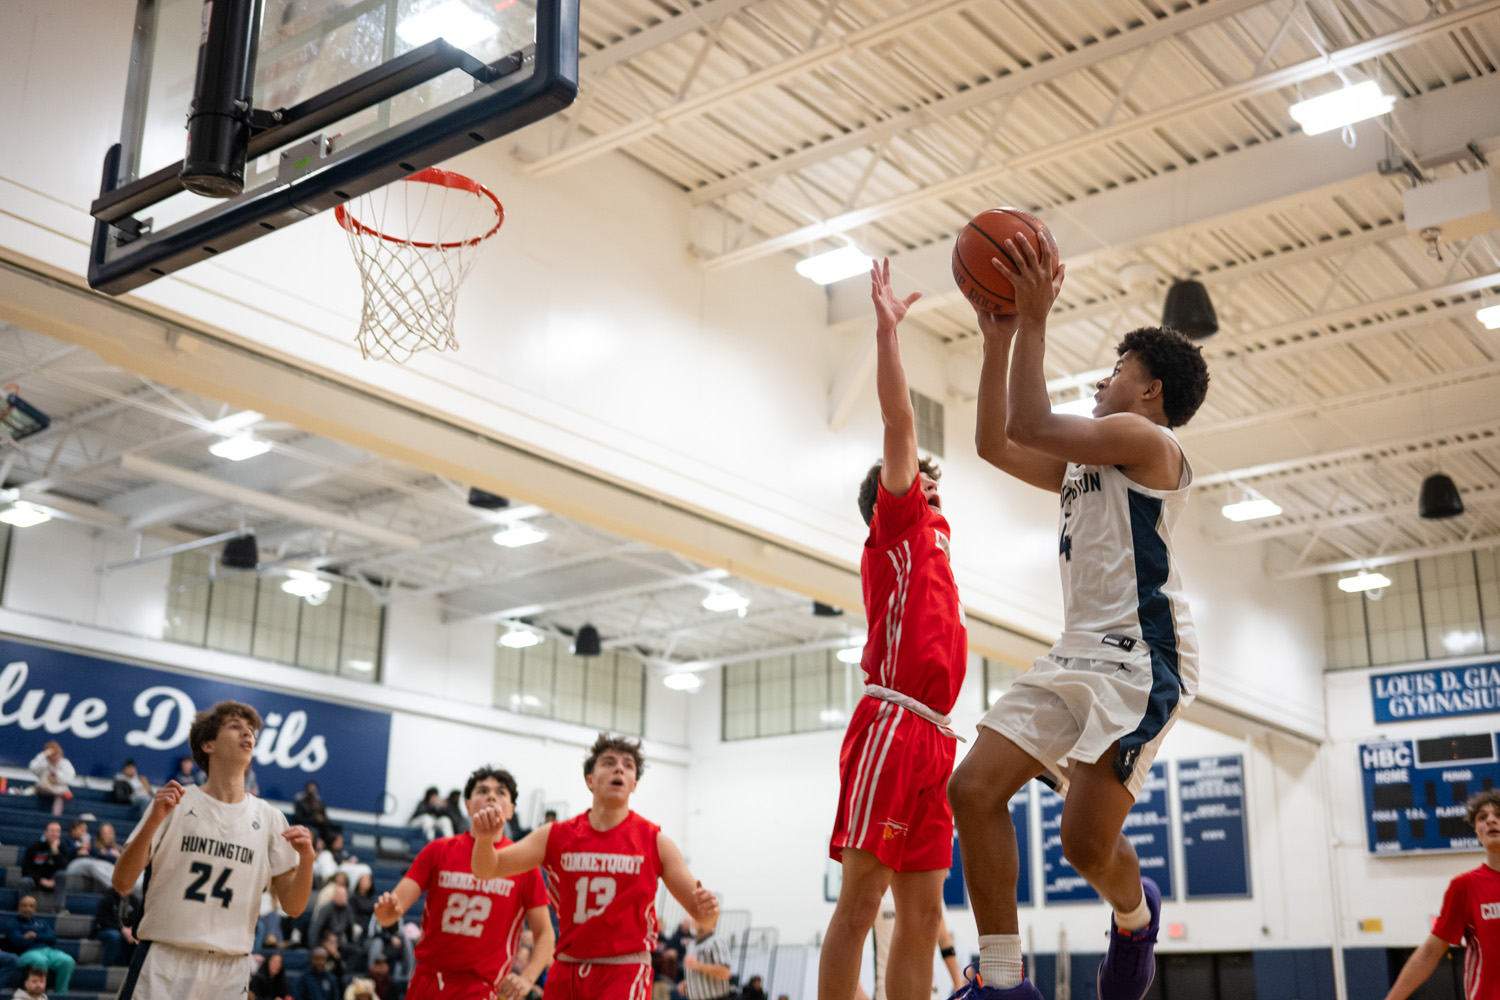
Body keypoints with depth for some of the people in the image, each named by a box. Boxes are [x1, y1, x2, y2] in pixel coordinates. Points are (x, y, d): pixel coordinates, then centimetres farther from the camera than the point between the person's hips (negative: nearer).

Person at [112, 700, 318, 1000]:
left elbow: (292, 906, 7)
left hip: (231, 968, 3)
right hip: (165, 962, -3)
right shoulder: (176, 802, 3)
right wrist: (154, 820, -16)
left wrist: (306, 858, -12)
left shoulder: (269, 818, 10)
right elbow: (122, 883, -3)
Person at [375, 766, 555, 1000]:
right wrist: (387, 910, -26)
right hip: (426, 980, 3)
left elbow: (544, 933, 3)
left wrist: (527, 978, -13)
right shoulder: (438, 850, 5)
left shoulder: (524, 865, 0)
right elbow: (395, 906, -2)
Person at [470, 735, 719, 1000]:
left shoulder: (655, 841, -2)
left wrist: (705, 909, -28)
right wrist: (484, 837, -26)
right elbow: (486, 870, -3)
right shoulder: (556, 836, 3)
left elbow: (696, 908, -3)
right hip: (567, 971, 3)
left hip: (624, 973, -3)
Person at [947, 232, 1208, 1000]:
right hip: (1076, 655, 9)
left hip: (1140, 656, -9)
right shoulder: (1083, 464, 23)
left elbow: (1034, 426, -15)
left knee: (1085, 838, -17)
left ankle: (1135, 915, 20)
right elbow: (995, 443, 23)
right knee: (974, 790, -6)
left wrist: (1036, 320, -9)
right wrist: (1000, 341, 18)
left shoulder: (1148, 440, -4)